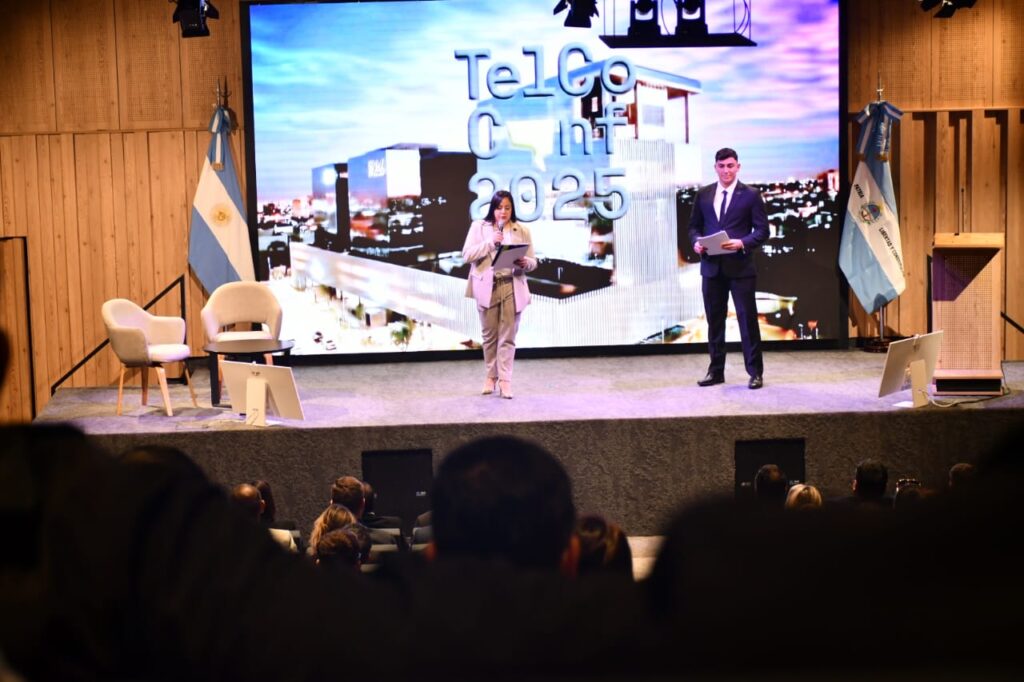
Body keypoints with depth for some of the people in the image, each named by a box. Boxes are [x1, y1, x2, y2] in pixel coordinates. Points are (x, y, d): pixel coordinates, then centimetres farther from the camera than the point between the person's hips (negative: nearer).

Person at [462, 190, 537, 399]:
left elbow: (532, 261, 6)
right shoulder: (479, 227, 4)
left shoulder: (522, 231, 6)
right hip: (487, 287, 0)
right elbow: (467, 255, -5)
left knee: (508, 337, -1)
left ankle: (505, 380, 0)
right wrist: (490, 243, -16)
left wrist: (525, 263, -18)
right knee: (489, 335, 10)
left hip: (512, 288, 0)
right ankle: (490, 376, 22)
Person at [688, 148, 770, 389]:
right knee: (714, 321, 9)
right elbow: (694, 225, 14)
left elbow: (762, 231, -3)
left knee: (748, 319, -1)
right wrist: (696, 242, -7)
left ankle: (755, 372, 7)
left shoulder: (751, 195, -1)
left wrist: (742, 243, -19)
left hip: (740, 267, -3)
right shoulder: (703, 195, 9)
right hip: (711, 267, 4)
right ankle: (716, 371, 18)